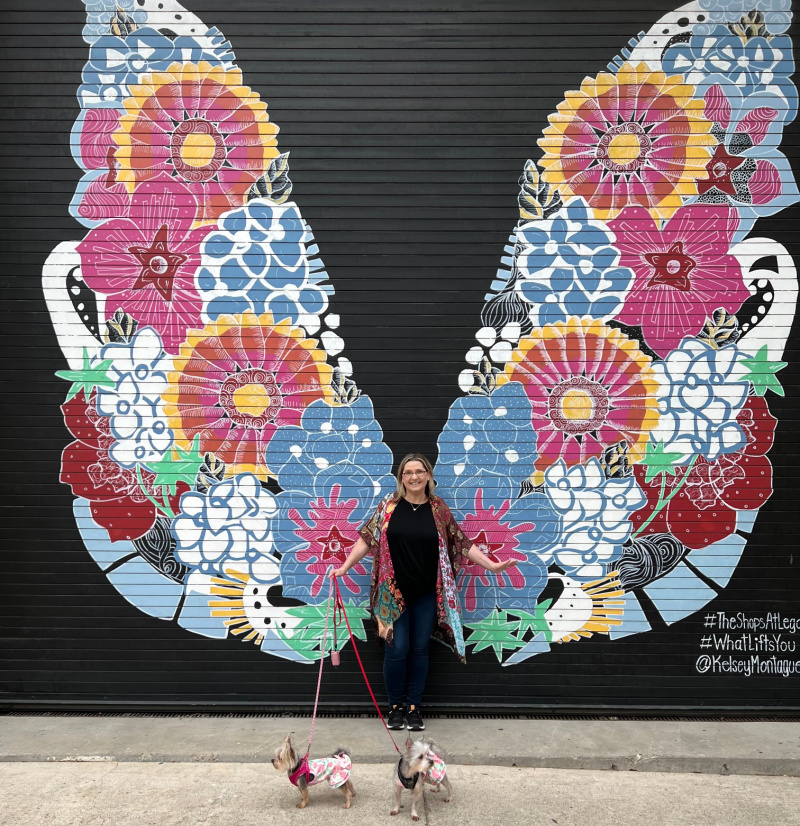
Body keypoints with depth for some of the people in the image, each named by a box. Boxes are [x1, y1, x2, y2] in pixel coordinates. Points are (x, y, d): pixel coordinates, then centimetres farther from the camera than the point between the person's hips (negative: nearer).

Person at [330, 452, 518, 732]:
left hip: (427, 594, 1)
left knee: (420, 649, 9)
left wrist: (491, 565, -2)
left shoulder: (438, 508, 1)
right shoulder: (388, 506, -2)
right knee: (397, 649, 1)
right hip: (394, 592, -1)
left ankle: (413, 707, 25)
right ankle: (395, 706, 21)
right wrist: (344, 567, -4)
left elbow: (462, 543, 3)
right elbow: (367, 539, 1)